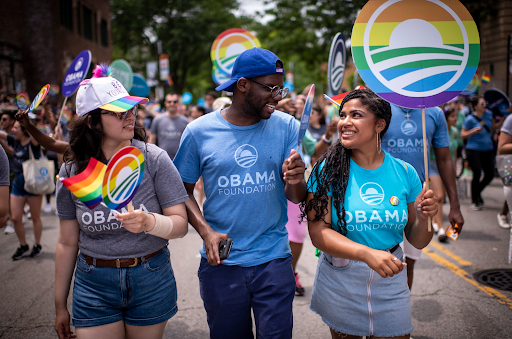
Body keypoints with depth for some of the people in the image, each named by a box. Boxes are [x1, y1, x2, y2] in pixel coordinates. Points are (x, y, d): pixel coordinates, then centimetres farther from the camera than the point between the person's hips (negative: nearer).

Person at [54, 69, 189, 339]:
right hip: (93, 285, 1)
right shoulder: (72, 171, -4)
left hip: (151, 281, -1)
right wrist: (60, 305, 10)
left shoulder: (154, 159, -11)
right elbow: (67, 243, 4)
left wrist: (149, 222, -33)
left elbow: (181, 224, -11)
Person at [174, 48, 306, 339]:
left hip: (274, 261, 0)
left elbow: (297, 198, -1)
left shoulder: (286, 127, -2)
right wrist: (206, 231, -13)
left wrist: (296, 181, -25)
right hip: (220, 263, 0)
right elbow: (184, 190, 3)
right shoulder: (199, 131, -5)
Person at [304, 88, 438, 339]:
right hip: (339, 281, -1)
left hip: (390, 282, 1)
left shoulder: (404, 172, -5)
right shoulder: (328, 170, -10)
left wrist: (423, 218, -18)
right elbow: (318, 232, -18)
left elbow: (417, 242, 3)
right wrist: (367, 253, -30)